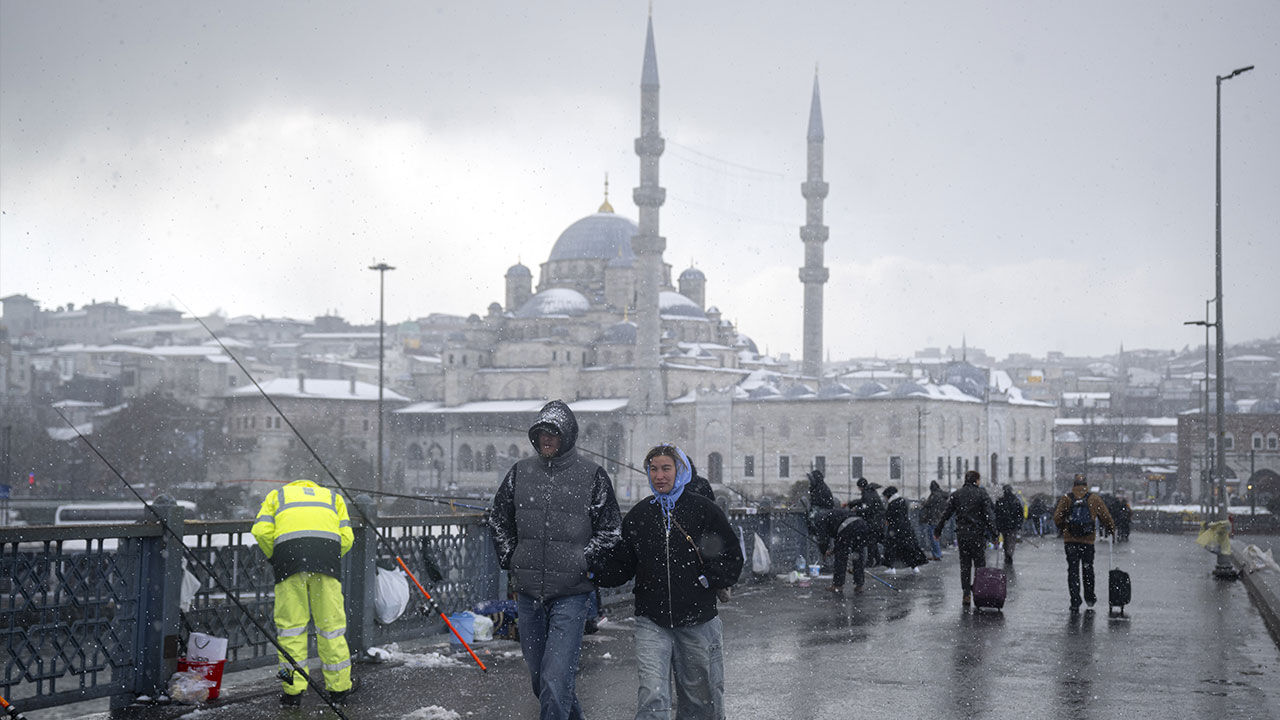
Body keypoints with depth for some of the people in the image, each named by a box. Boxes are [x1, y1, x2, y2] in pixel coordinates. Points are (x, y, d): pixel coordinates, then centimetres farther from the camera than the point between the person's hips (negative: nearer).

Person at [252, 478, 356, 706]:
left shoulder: (277, 495, 29)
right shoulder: (333, 497, 32)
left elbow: (262, 531, 10)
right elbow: (346, 537, 16)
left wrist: (275, 559, 24)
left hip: (288, 549, -1)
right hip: (328, 547, 1)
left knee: (291, 624, 5)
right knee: (331, 623, 8)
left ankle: (293, 690, 6)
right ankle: (339, 688, 13)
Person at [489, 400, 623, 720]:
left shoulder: (592, 475, -2)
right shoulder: (520, 472, 8)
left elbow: (611, 530, 2)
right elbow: (499, 519, 20)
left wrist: (583, 564, -6)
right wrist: (510, 560, 10)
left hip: (571, 594, -5)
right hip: (527, 592, 5)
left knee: (556, 679, -14)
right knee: (538, 677, 15)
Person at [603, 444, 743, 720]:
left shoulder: (705, 510, 0)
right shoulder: (638, 516, 7)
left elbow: (733, 558, 5)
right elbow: (622, 567, 10)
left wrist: (709, 579, -10)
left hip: (698, 622, 0)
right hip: (652, 622, 0)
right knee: (652, 696, -15)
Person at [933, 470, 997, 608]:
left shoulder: (956, 495, 6)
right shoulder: (982, 494, -2)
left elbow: (946, 514, 5)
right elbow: (989, 515, -9)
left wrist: (938, 530, 13)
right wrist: (993, 533, -10)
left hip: (961, 535, 3)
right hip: (978, 535, -3)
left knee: (964, 566, 9)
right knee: (980, 565, 5)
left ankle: (966, 595, 5)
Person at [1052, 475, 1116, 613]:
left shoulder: (1066, 499, 1)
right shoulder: (1094, 499, 2)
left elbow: (1057, 518, -5)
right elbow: (1105, 517, 4)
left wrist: (1062, 528, 14)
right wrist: (1111, 529, 21)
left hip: (1070, 540, 0)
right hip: (1088, 540, 0)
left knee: (1073, 570, 2)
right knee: (1088, 568, 18)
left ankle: (1075, 603, -4)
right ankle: (1090, 597, 31)